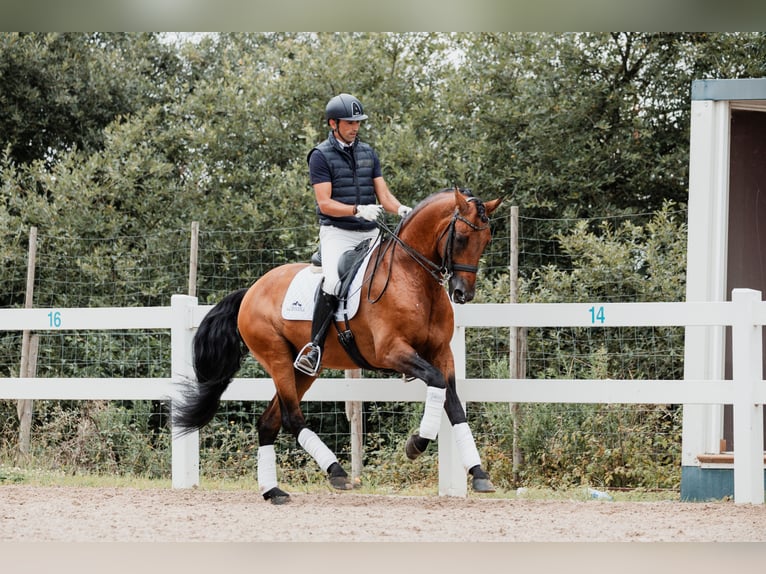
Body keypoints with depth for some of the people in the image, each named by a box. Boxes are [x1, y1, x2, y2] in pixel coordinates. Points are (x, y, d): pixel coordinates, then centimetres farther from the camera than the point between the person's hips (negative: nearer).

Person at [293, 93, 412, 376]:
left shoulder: (368, 153, 15)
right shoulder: (321, 156, -2)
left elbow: (384, 195, 12)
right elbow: (325, 203, -10)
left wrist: (401, 209, -10)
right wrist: (359, 210, -24)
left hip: (370, 234, 6)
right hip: (337, 233, -6)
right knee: (333, 281, -28)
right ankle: (315, 347, -25)